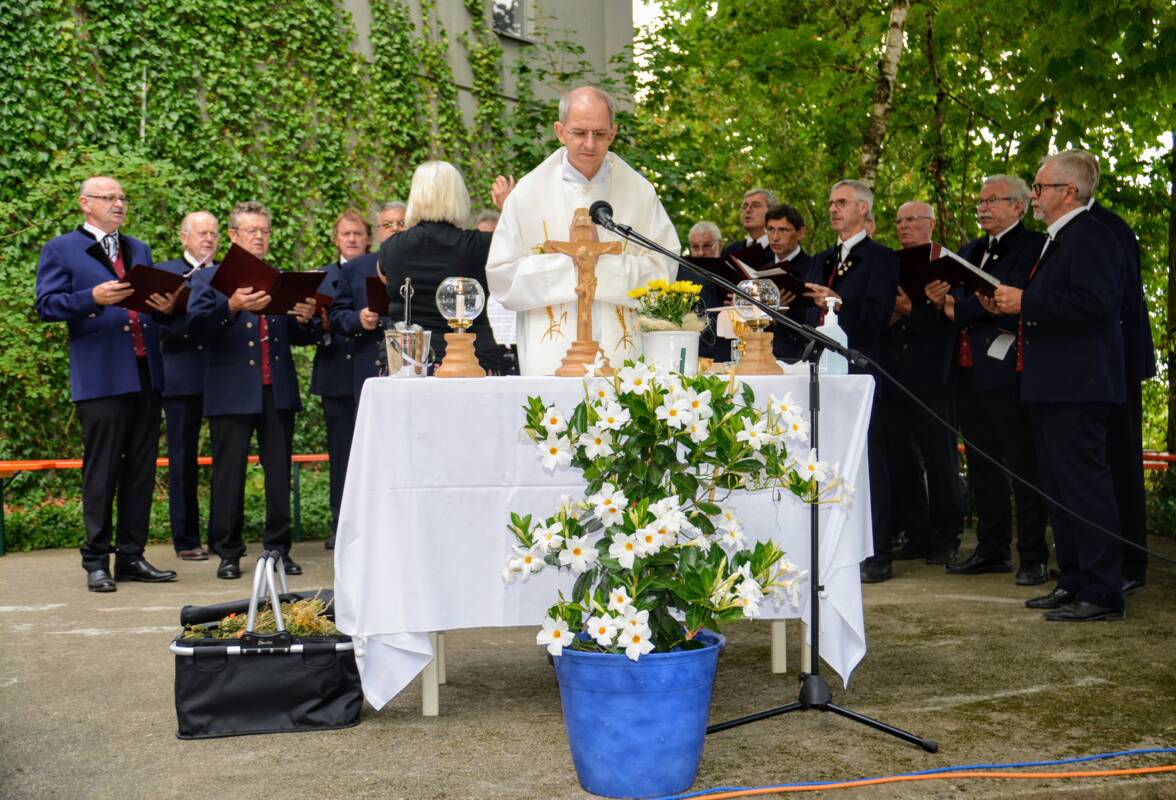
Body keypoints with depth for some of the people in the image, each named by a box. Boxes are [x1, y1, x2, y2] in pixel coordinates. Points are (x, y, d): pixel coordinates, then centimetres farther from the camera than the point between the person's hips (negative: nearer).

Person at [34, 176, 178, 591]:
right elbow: (47, 304, -6)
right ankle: (96, 562, 4)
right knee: (101, 472, -3)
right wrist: (93, 298, -22)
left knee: (141, 472, 7)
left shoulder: (140, 250, 22)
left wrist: (167, 306, -3)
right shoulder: (60, 250, 4)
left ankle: (131, 556, 14)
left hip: (146, 373, 6)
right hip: (100, 377, -6)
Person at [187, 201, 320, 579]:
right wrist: (231, 307, -23)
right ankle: (228, 553, 9)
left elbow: (300, 338, 14)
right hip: (232, 391, -3)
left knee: (280, 473, 5)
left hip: (279, 392, 3)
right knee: (229, 474, 1)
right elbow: (196, 326, -9)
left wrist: (306, 320, -8)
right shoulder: (209, 278, 6)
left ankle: (279, 549, 13)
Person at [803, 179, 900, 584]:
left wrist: (838, 304, -27)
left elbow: (877, 314, -14)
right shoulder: (821, 260, 22)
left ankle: (877, 555, -1)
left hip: (861, 371, -7)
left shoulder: (881, 258, -1)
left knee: (868, 463, -5)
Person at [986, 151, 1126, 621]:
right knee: (1060, 489, 15)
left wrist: (1026, 302, -21)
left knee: (1085, 486, -8)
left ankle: (1102, 595, -4)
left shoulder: (1090, 235, -12)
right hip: (1050, 388, 11)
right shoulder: (1057, 240, 20)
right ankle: (1073, 583, 23)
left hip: (1077, 388, -11)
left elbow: (1093, 302, -25)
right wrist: (1010, 307, 11)